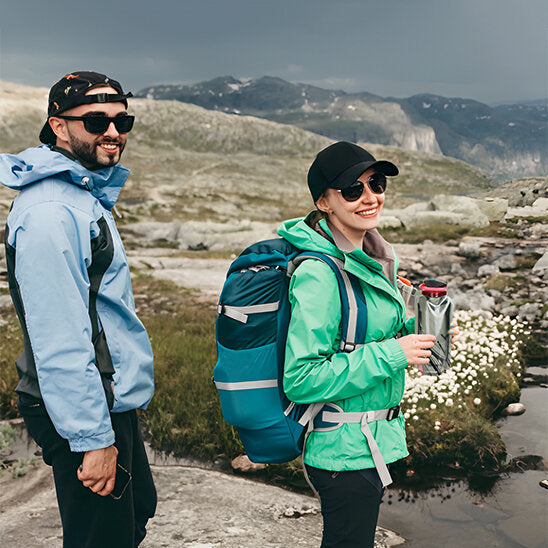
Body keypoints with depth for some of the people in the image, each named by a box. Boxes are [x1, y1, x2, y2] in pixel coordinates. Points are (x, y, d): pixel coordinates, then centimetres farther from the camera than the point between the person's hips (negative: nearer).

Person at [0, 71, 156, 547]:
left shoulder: (88, 194, 11)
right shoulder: (50, 212, -23)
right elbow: (59, 342, -27)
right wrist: (92, 439, -24)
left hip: (113, 398, 10)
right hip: (86, 415, -10)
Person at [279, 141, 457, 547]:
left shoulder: (370, 260, 6)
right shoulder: (319, 274, -24)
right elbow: (301, 380, -25)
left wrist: (412, 331, 1)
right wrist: (391, 355, -24)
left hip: (375, 438, 9)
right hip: (347, 450, -9)